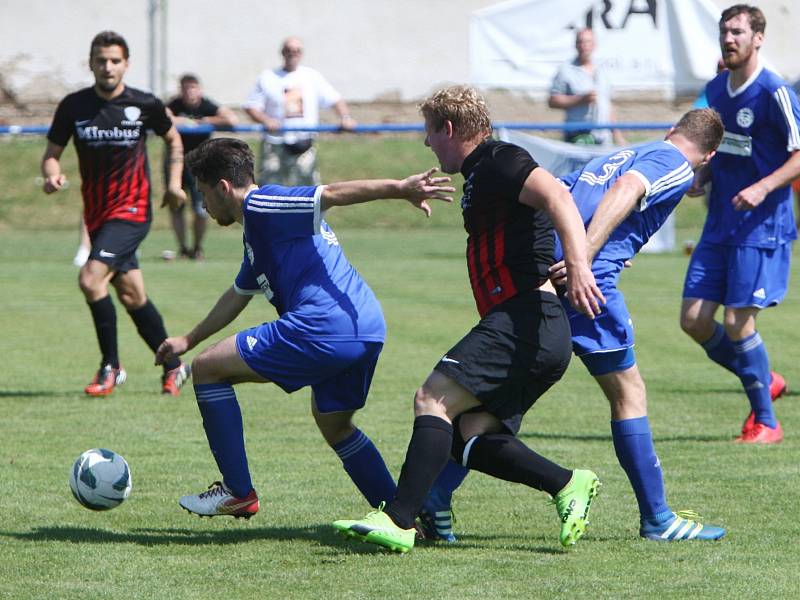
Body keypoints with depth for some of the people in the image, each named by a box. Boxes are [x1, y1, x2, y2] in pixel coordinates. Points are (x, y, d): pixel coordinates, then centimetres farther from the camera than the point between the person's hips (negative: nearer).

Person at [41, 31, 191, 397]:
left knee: (91, 279, -21)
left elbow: (172, 138, 14)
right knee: (131, 295, 10)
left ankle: (111, 367, -8)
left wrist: (174, 181, 5)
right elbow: (52, 152, 5)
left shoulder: (145, 105, -5)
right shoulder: (73, 106, -1)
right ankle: (173, 367, 25)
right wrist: (52, 174, -16)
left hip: (132, 210, -4)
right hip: (96, 213, 4)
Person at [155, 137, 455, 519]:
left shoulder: (261, 205, -1)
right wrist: (188, 339, 55)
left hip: (321, 330, -10)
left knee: (207, 369, 3)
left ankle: (238, 493, 5)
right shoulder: (257, 232, 29)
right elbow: (238, 295, 45)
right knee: (334, 424, 30)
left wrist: (400, 189, -29)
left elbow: (332, 194, -16)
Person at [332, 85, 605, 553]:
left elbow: (556, 196, -23)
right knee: (469, 436, 0)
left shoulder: (498, 161, -6)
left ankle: (398, 521, -23)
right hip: (540, 336, 10)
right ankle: (567, 484, -4)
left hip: (524, 319, -10)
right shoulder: (482, 173, 26)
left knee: (434, 399, -16)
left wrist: (577, 266, -35)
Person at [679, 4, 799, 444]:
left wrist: (764, 187, -25)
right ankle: (764, 382, 23)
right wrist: (699, 176, 4)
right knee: (693, 320, 2)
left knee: (737, 323, -10)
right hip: (719, 225, 7)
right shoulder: (714, 90, 11)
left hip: (762, 227, -7)